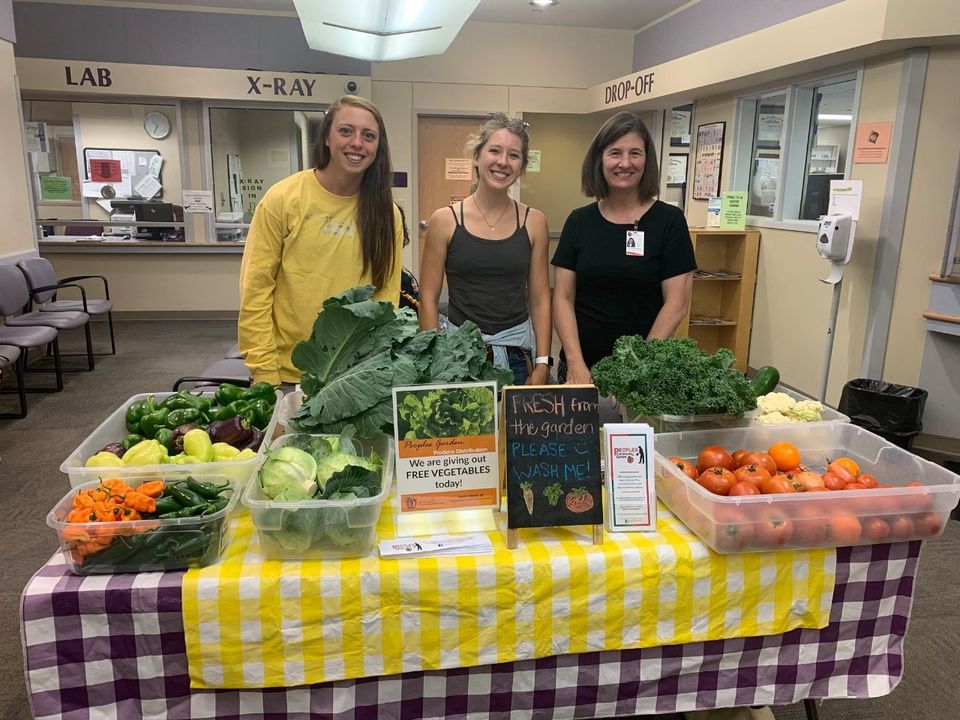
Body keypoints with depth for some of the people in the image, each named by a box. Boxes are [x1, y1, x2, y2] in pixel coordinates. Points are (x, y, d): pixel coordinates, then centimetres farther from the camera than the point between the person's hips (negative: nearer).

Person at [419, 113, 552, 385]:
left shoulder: (534, 222, 2)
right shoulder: (445, 220, -3)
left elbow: (540, 300, 3)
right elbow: (428, 299, -2)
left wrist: (543, 364, -3)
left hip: (518, 353, 2)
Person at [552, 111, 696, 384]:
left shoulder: (669, 220, -5)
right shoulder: (579, 221, 2)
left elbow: (677, 303, -8)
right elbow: (563, 297, 0)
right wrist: (576, 364, -11)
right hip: (580, 364, 2)